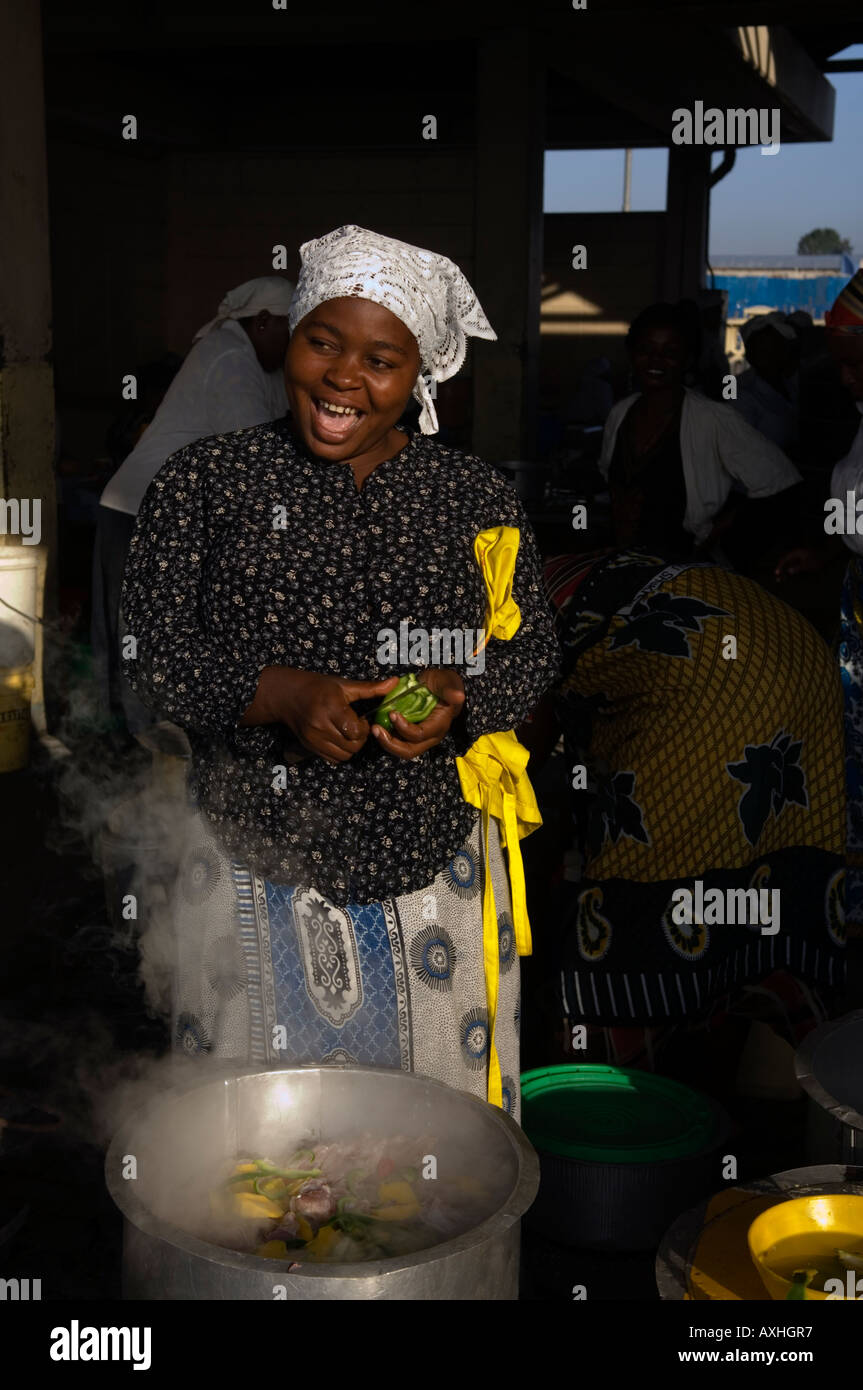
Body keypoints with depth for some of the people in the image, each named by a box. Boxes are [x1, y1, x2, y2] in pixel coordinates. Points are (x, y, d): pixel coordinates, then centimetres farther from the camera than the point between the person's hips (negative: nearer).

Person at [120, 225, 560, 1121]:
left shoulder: (474, 497, 2)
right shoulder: (202, 482, -2)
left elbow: (532, 651, 6)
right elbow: (149, 649, -5)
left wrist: (455, 696, -16)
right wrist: (280, 693, -21)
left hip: (435, 875, 1)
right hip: (257, 875, -1)